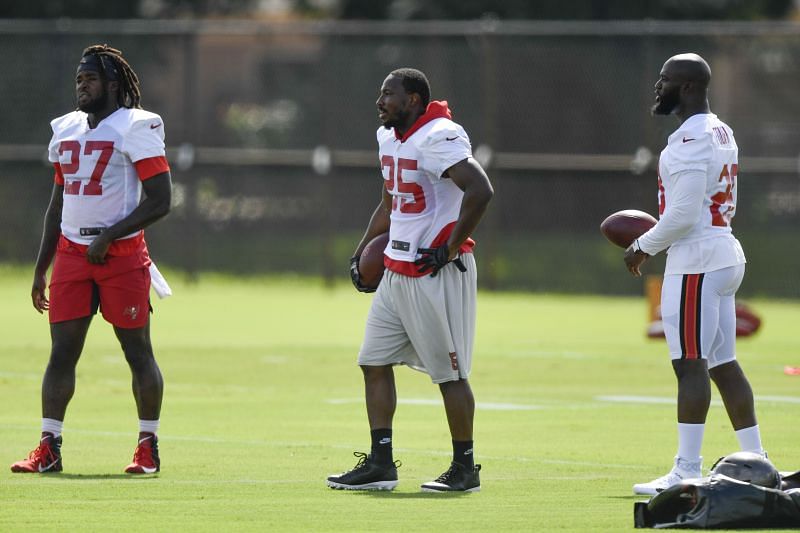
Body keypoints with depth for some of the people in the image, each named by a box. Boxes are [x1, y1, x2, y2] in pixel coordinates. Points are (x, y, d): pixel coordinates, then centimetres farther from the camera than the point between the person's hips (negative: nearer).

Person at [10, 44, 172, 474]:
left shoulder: (135, 128, -7)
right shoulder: (66, 130, 14)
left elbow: (160, 200, -12)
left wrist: (108, 237, -16)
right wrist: (40, 269, 18)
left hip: (122, 256, -6)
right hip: (71, 256, 6)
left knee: (138, 352, 1)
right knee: (62, 352, 1)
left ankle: (148, 447, 8)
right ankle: (49, 448, 1)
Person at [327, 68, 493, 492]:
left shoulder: (438, 139, -18)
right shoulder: (390, 140, 12)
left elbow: (480, 191, -28)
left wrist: (450, 250, -22)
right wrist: (362, 251, 19)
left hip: (437, 274, -10)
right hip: (396, 271, 10)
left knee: (449, 371, -1)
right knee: (374, 362, 8)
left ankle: (465, 468, 9)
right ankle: (380, 464, 13)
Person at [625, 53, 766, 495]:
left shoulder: (691, 139, -16)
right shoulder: (721, 133, 16)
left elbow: (684, 213, -20)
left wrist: (645, 246, -6)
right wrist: (654, 238, 20)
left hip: (696, 259, -10)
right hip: (725, 254, 10)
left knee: (691, 364, -9)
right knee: (723, 363, 13)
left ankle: (687, 471, -10)